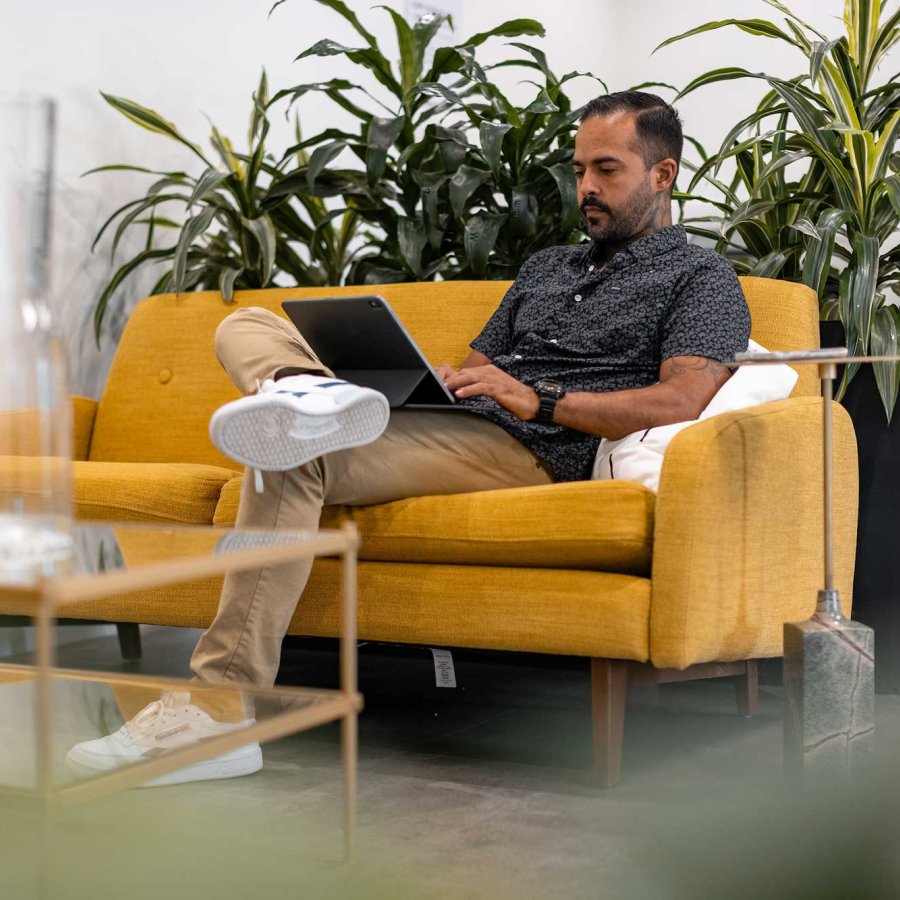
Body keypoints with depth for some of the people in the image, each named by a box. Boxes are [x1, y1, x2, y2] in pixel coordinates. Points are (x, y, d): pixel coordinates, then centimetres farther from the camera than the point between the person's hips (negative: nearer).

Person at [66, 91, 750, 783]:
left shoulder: (702, 277, 7)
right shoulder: (546, 266, 33)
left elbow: (683, 400, -11)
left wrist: (539, 401, -18)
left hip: (530, 451, -8)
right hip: (449, 423, 9)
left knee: (296, 456, -30)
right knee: (248, 324, 2)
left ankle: (218, 706, -32)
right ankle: (308, 393, -37)